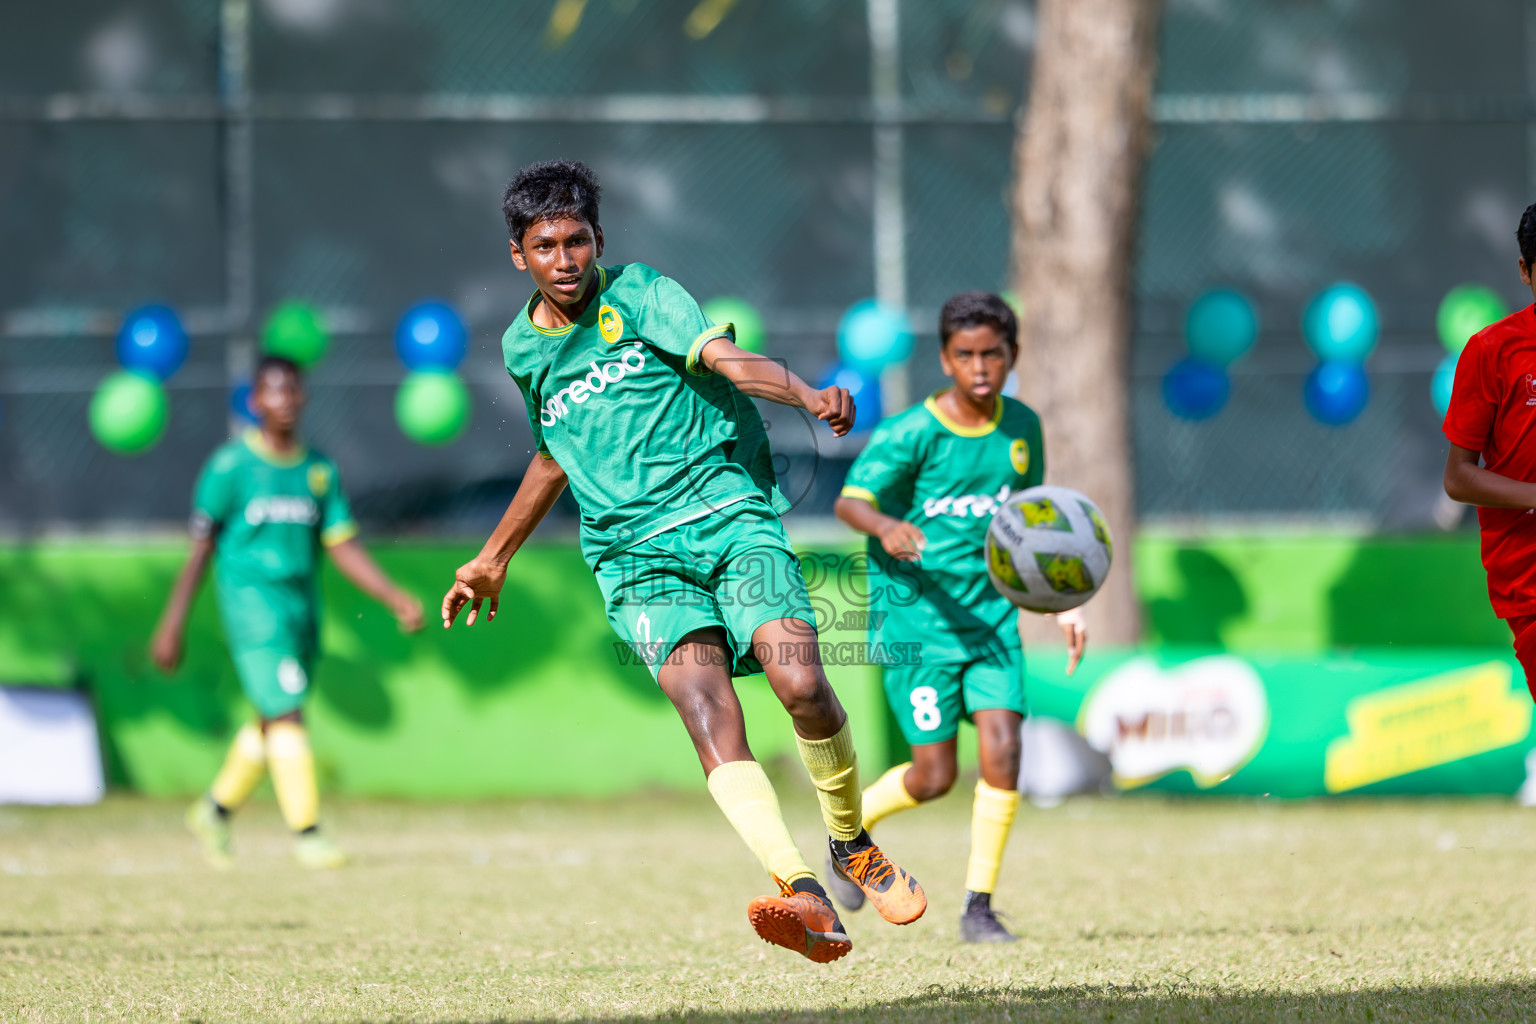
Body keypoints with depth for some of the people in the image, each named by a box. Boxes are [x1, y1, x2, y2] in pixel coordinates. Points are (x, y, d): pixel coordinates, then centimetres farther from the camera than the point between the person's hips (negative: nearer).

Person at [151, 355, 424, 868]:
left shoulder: (319, 469, 10)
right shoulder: (230, 465, -4)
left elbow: (343, 546, 10)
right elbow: (200, 547, -2)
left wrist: (396, 598, -1)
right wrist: (171, 626, -3)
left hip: (304, 606, 6)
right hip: (251, 600, -6)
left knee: (274, 723, 13)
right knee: (286, 714, -15)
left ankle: (216, 808, 32)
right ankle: (305, 831, -12)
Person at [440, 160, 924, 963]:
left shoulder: (641, 295, 3)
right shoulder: (524, 351, 16)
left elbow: (724, 357, -15)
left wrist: (810, 396, -34)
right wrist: (493, 557, 42)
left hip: (729, 514, -2)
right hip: (637, 556, 2)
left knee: (802, 686, -22)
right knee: (710, 718, -22)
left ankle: (851, 844, 7)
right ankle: (805, 898, -38)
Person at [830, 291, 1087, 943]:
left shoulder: (1021, 428, 6)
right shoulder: (910, 433, -11)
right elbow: (849, 501, -19)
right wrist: (886, 527, -42)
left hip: (991, 613, 4)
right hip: (916, 613, -4)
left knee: (1003, 752, -12)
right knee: (934, 776, -4)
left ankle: (979, 907, 0)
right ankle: (853, 821, 28)